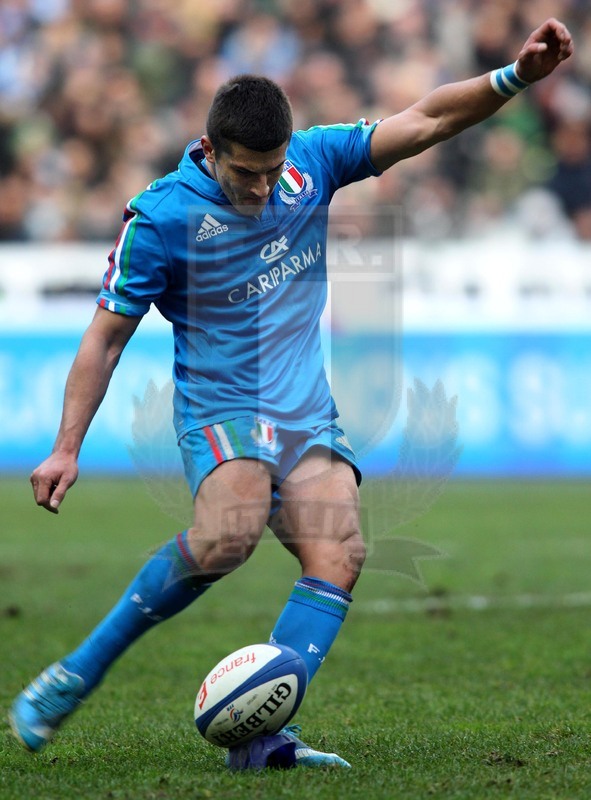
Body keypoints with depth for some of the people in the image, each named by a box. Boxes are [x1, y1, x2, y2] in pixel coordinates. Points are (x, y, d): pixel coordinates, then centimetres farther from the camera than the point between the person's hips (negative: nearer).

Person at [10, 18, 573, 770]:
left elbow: (422, 120, 3)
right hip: (219, 405, -5)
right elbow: (106, 338, -5)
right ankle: (74, 676, -20)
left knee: (338, 556, -18)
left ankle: (259, 734, -23)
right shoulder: (161, 217, -11)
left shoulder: (311, 161, 0)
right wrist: (66, 448, -9)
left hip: (307, 415, 5)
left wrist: (513, 77, -10)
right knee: (229, 533, -32)